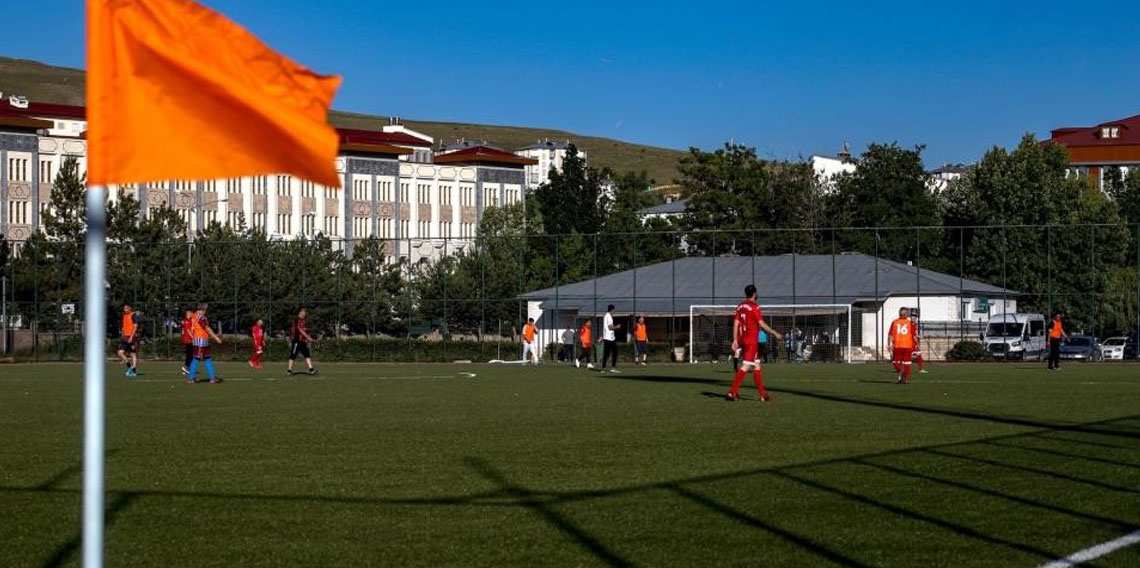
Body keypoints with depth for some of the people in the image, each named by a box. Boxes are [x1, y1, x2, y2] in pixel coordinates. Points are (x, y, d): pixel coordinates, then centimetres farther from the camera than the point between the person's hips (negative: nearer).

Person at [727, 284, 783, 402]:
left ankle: (763, 394, 15)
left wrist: (735, 340, 9)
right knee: (745, 367, -9)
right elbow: (761, 324, -13)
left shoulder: (740, 307, 10)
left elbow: (736, 323, 8)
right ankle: (732, 393, -16)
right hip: (752, 341, -8)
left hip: (742, 339, 8)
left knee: (756, 366, 14)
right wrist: (775, 333, -5)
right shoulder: (754, 307, -11)